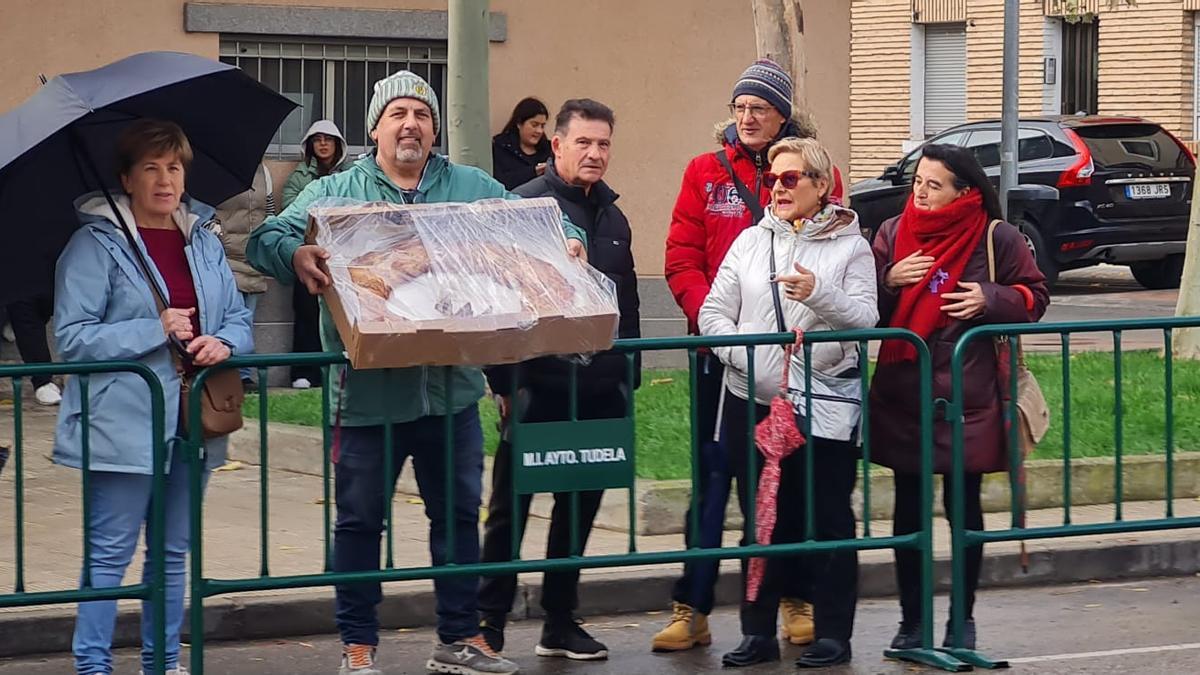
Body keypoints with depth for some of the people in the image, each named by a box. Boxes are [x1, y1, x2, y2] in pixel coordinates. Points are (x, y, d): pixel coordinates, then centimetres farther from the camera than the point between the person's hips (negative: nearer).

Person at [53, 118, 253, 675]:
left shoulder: (204, 241, 12)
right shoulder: (96, 244, -7)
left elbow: (239, 320, 14)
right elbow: (72, 337, -12)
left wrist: (223, 343, -10)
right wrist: (155, 331, -18)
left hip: (190, 421, 6)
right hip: (123, 424, -6)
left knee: (173, 554, 13)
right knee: (109, 554, -3)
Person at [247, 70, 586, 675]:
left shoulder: (474, 189, 11)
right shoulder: (336, 192, 2)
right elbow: (267, 237, -8)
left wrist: (566, 241, -12)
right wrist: (295, 254, -30)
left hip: (451, 389, 3)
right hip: (368, 391, -3)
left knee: (458, 513, 11)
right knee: (359, 520, 3)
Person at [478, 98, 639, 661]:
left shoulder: (613, 219, 14)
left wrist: (627, 381, 16)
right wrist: (504, 381, -14)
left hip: (598, 392, 6)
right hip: (539, 388, -6)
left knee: (580, 507, 12)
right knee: (511, 508, 1)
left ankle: (560, 622, 21)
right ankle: (488, 625, 7)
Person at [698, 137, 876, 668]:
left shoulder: (850, 247, 2)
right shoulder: (750, 241, 11)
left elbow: (865, 320, -8)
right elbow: (714, 313, 5)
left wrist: (820, 295, -25)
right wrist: (747, 359, -11)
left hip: (825, 401, -3)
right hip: (752, 401, 3)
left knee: (826, 518, 0)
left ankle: (832, 634, 7)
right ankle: (758, 633, 15)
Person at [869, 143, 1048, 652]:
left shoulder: (996, 238, -4)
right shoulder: (893, 233, 2)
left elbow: (1034, 297, 3)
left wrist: (990, 300, -14)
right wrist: (889, 282, -15)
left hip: (966, 399, -2)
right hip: (901, 396, 2)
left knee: (964, 506, 7)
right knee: (908, 509, 6)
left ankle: (963, 617, 21)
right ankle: (912, 620, 17)